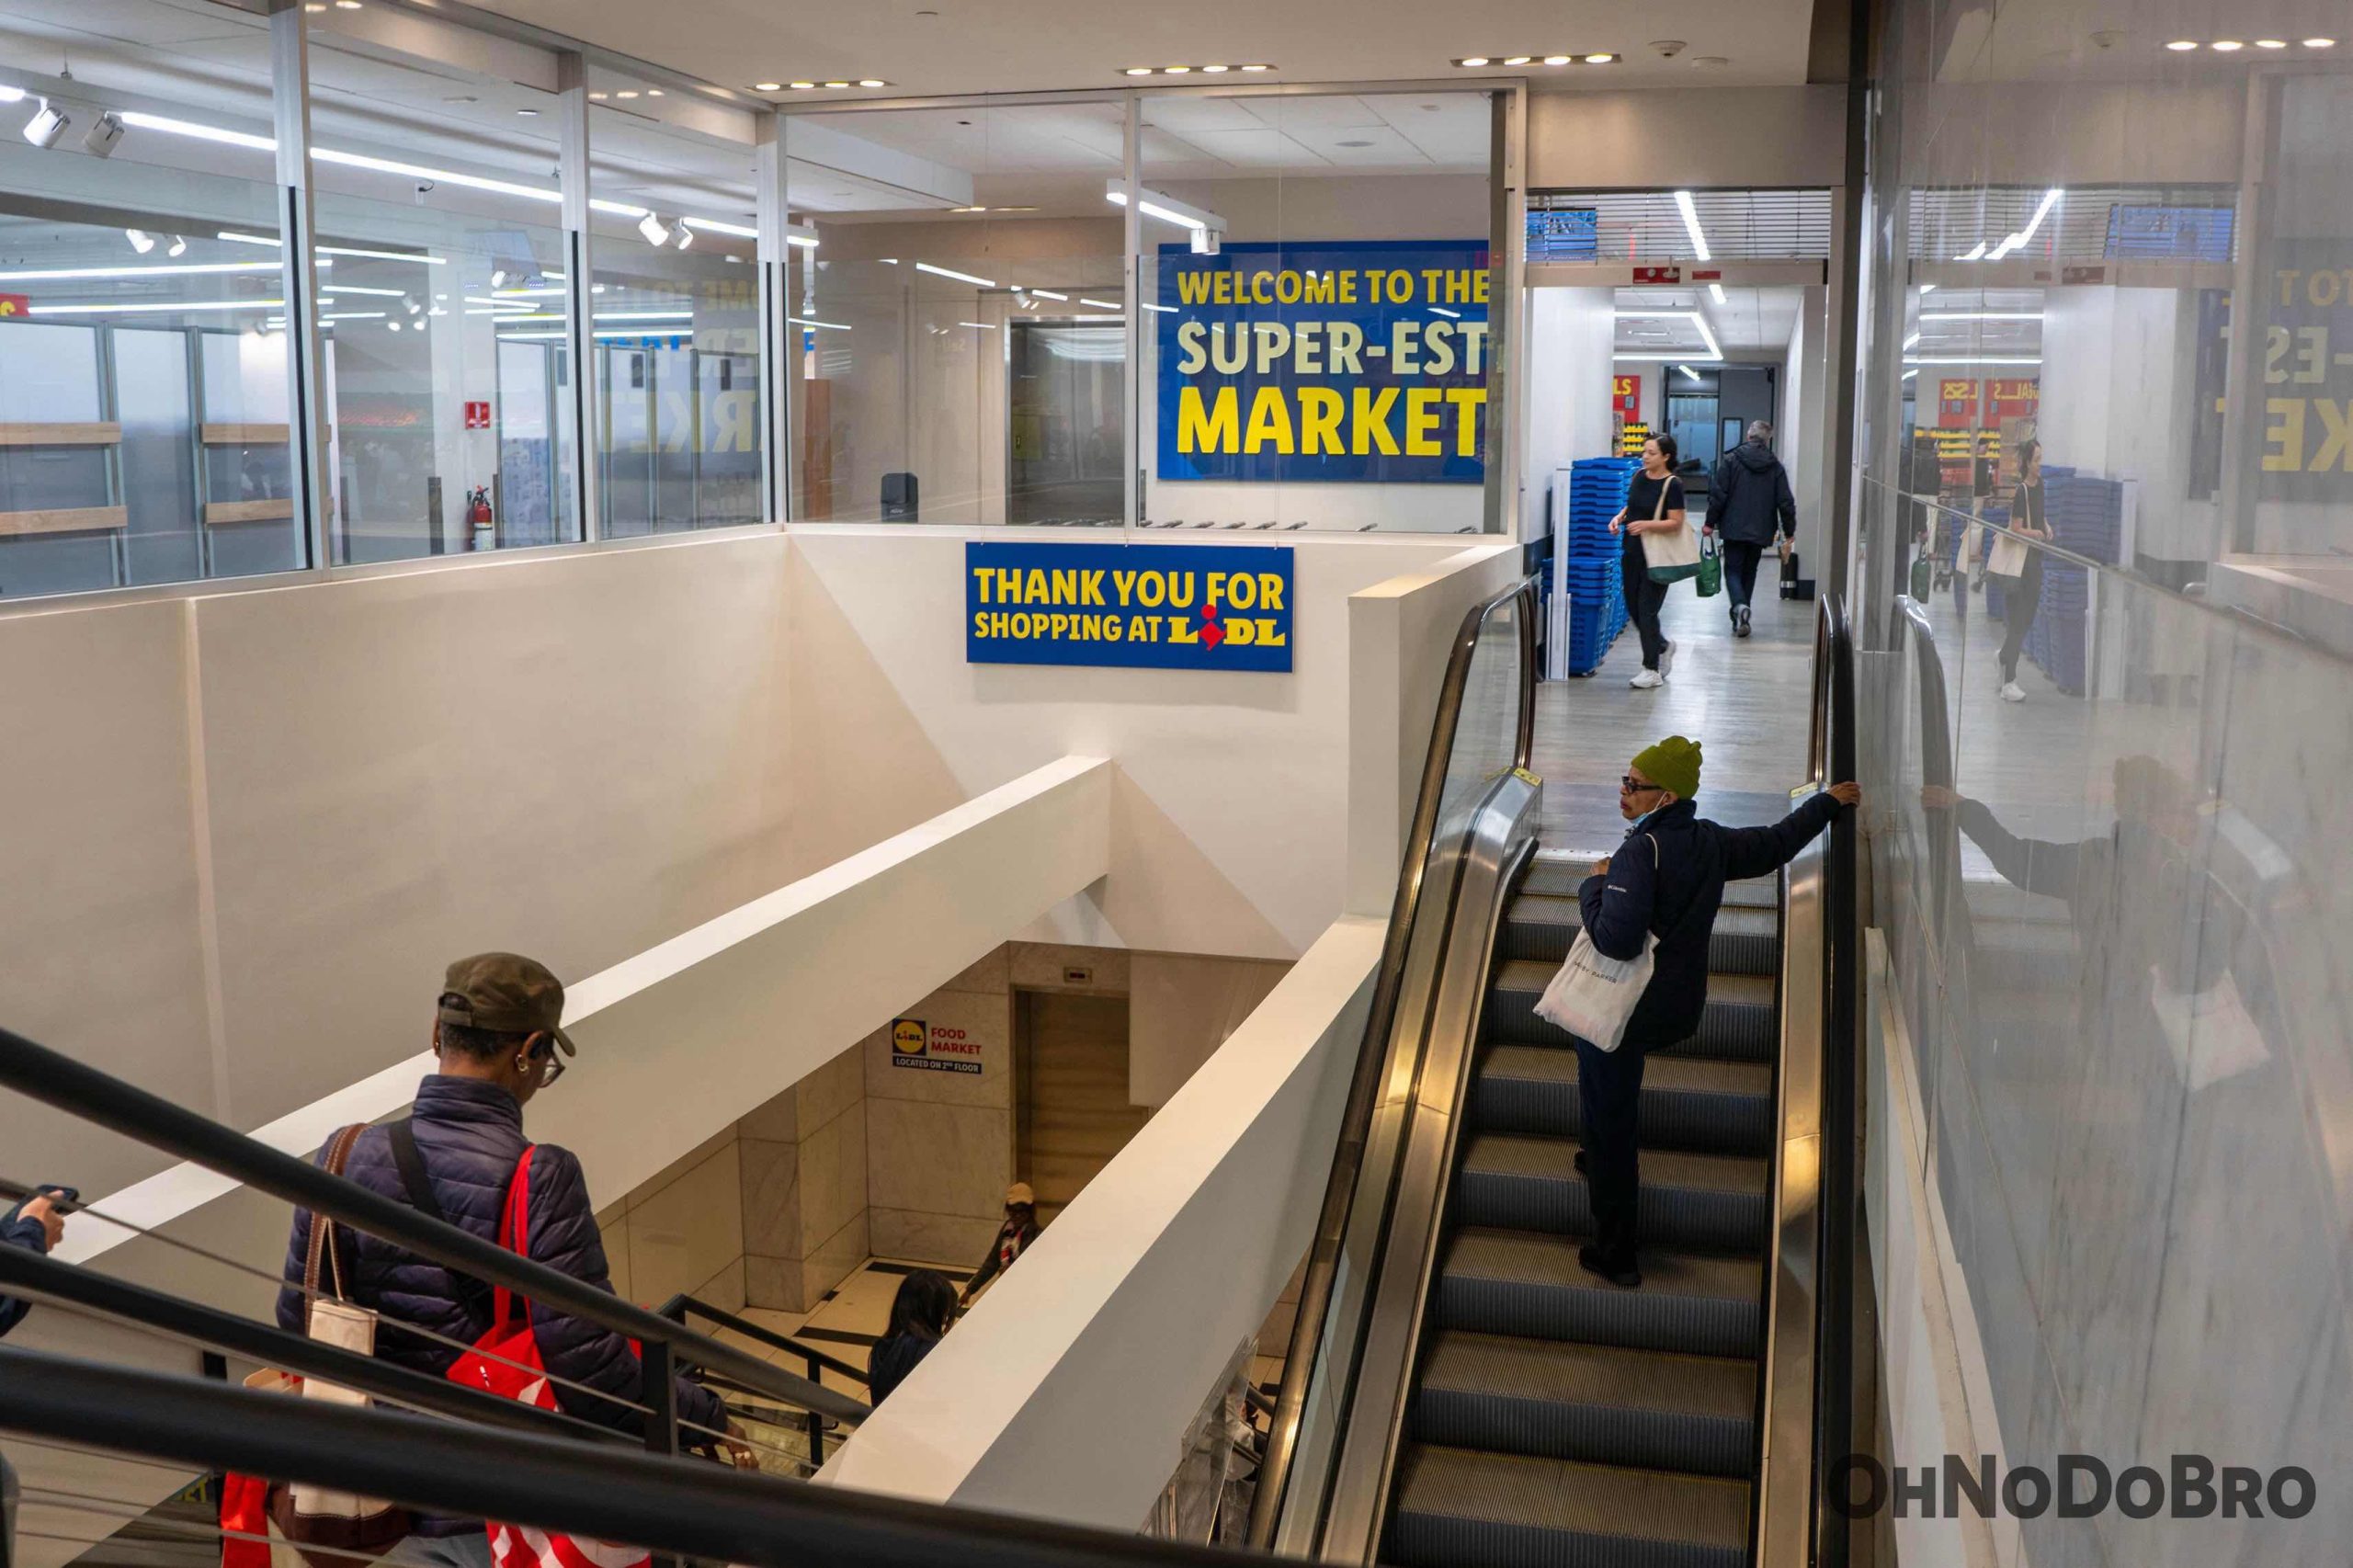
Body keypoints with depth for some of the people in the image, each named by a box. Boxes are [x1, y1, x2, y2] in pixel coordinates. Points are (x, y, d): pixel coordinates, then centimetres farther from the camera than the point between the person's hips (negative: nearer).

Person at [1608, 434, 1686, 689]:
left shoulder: (1672, 485, -13)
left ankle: (1651, 670, 7)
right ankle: (1663, 647, 39)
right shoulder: (1639, 476, 7)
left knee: (1647, 610, -4)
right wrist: (1620, 517, 2)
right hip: (1632, 552, 7)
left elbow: (1675, 523, -16)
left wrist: (1647, 524, -29)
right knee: (1633, 609, 14)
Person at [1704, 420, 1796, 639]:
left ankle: (1739, 605, -24)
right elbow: (1786, 502, 2)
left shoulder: (1731, 460, -5)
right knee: (1749, 571, 14)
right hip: (1761, 530, 2)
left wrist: (1710, 522, 0)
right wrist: (1789, 531, 10)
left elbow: (1719, 495, -8)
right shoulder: (1775, 466, 2)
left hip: (1734, 528, -2)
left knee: (1733, 569, 3)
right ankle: (1740, 620, 16)